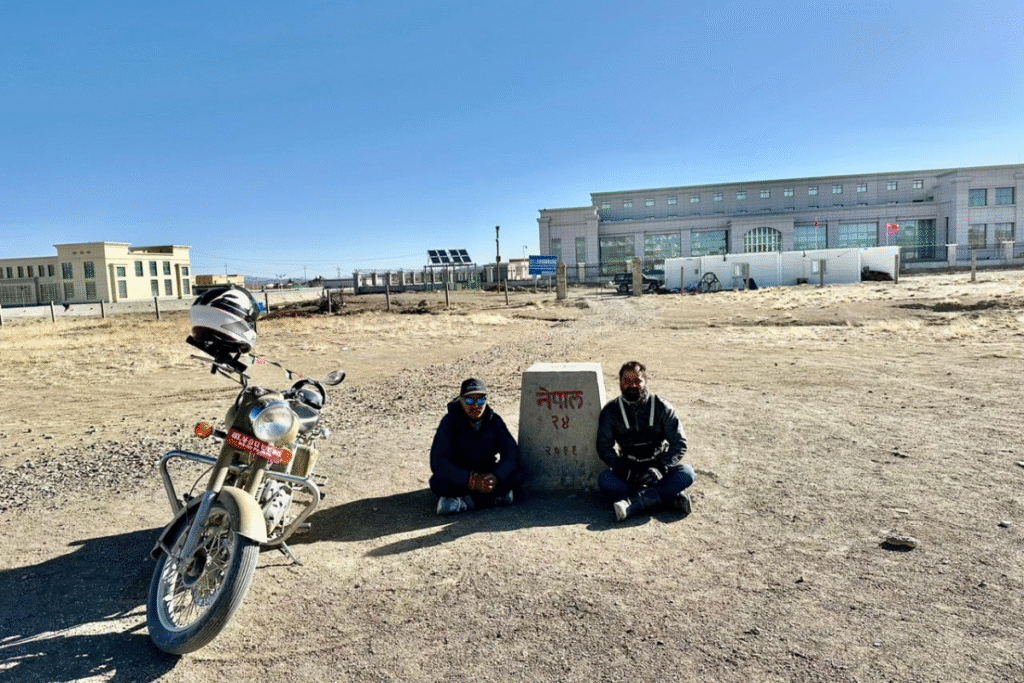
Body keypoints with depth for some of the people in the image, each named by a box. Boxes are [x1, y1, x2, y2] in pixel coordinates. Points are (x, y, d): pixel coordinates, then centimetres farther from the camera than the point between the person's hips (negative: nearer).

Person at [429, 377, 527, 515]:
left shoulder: (494, 420, -7)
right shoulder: (450, 422, -16)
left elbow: (511, 453, -13)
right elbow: (438, 462, -26)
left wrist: (496, 477, -33)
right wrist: (472, 480, -37)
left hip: (488, 474, 3)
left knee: (519, 472, -23)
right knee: (438, 482, -34)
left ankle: (465, 501, -26)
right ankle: (497, 496, -28)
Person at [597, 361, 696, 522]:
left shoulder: (662, 407, -4)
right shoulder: (611, 411, -2)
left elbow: (679, 443, -5)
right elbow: (604, 446, -5)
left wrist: (660, 469, -21)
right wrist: (625, 471, -21)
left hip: (659, 466, 0)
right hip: (628, 468, 0)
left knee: (686, 473, -28)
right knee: (605, 480, -30)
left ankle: (632, 503, -38)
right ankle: (672, 499, -32)